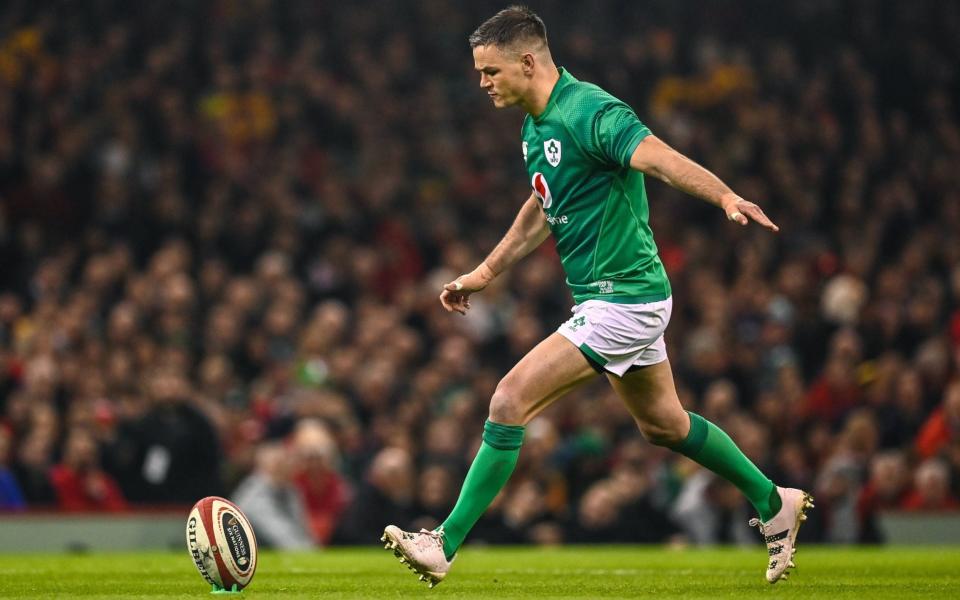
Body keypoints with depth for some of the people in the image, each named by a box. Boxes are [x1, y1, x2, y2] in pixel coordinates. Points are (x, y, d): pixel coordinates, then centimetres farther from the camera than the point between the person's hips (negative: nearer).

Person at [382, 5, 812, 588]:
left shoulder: (590, 113, -20)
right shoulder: (537, 127, 10)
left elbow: (663, 159, -36)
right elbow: (543, 207, 26)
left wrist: (727, 197, -53)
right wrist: (486, 271, 29)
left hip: (622, 298, -10)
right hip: (618, 296, 10)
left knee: (510, 401, -13)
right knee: (663, 424, 21)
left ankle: (446, 545, -10)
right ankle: (774, 502, 36)